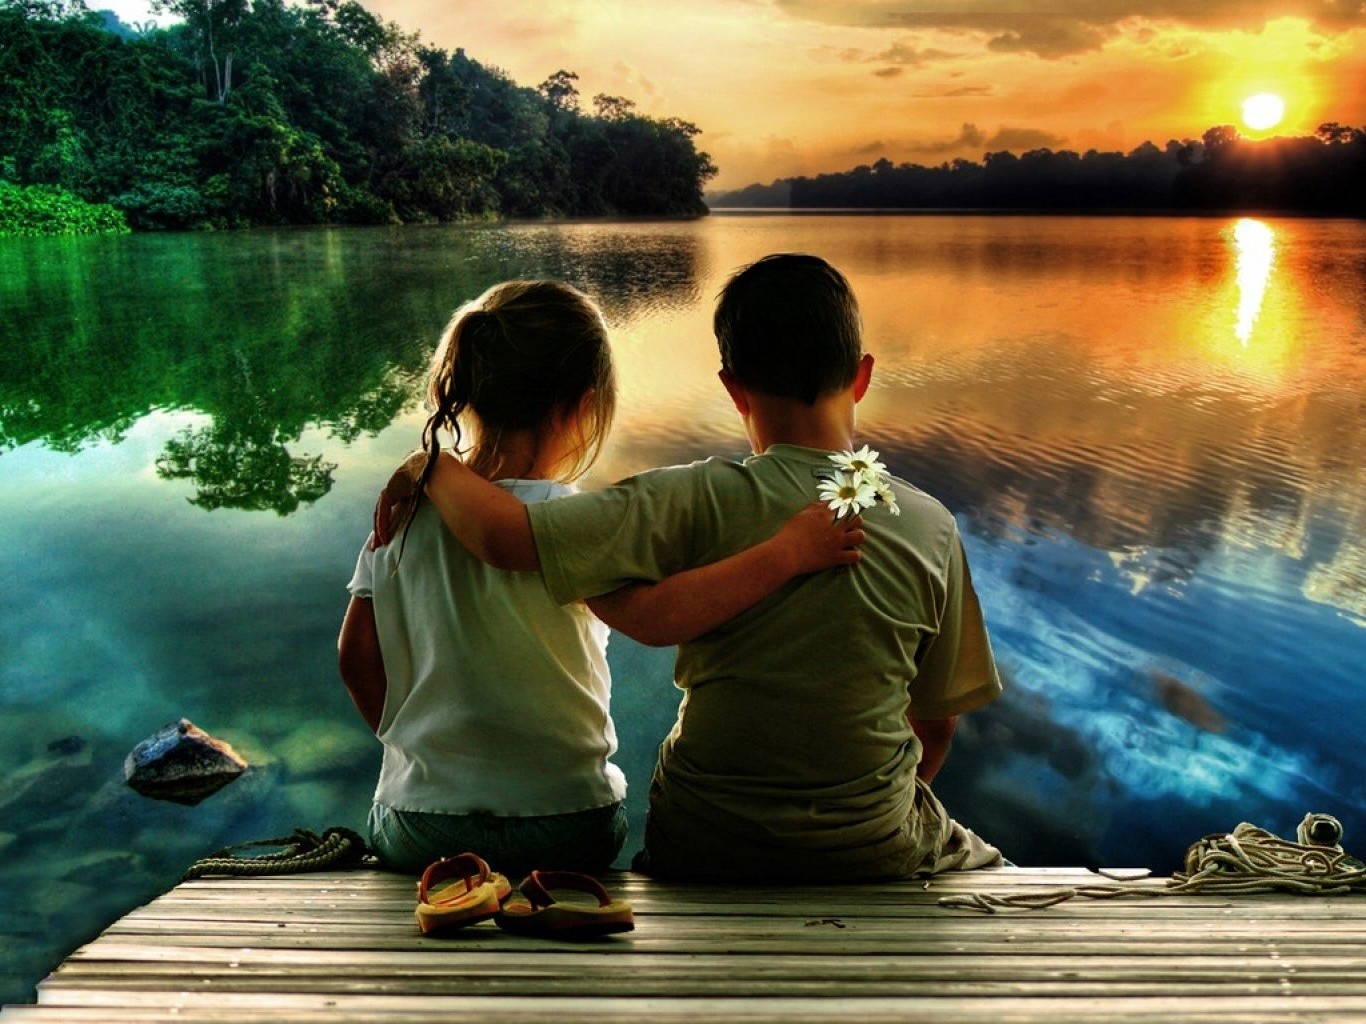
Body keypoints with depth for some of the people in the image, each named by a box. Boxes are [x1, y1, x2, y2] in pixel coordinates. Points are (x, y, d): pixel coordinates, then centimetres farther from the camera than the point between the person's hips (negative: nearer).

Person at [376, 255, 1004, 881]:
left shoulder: (699, 504, -18)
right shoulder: (930, 528, -10)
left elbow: (502, 535, -24)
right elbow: (936, 724, 0)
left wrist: (430, 464, -3)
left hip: (703, 855, -1)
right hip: (879, 855, 2)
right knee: (984, 868, 36)